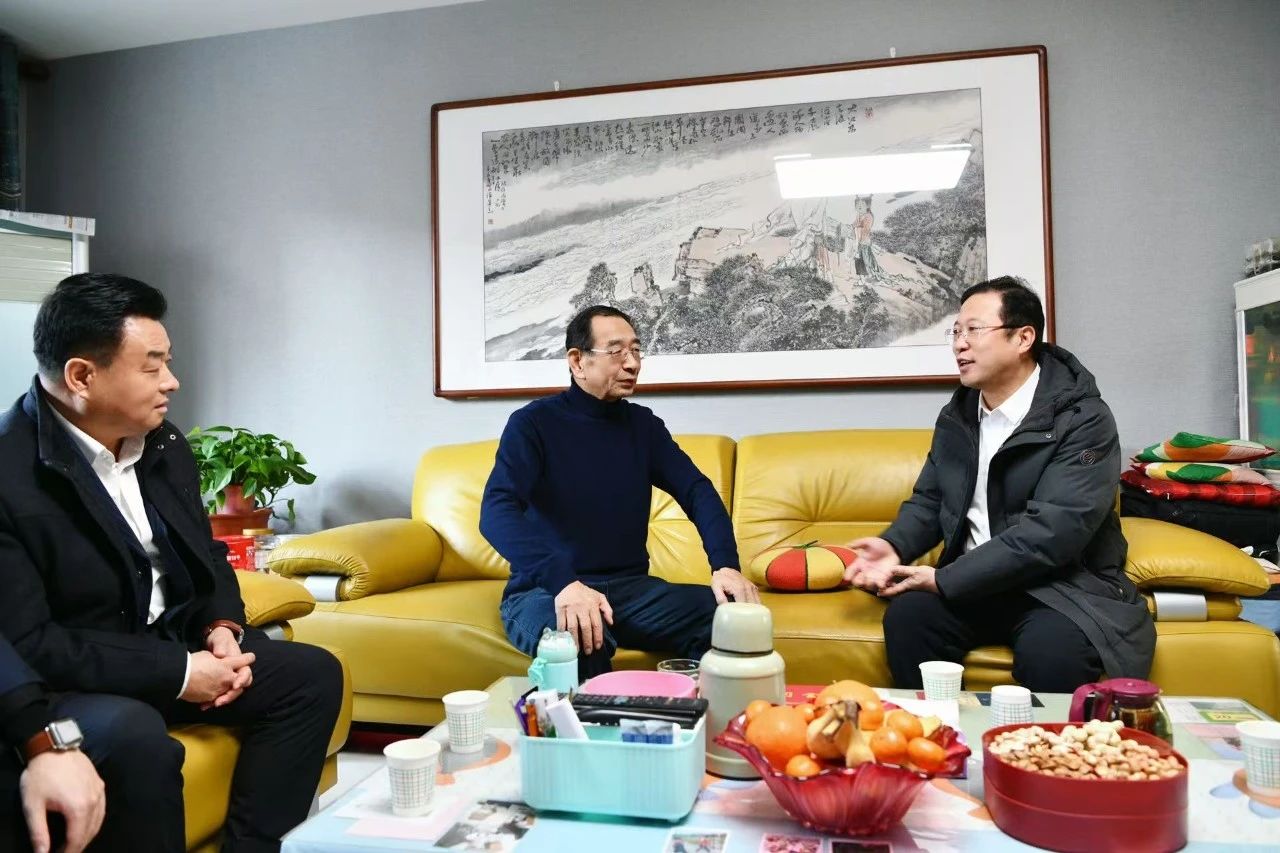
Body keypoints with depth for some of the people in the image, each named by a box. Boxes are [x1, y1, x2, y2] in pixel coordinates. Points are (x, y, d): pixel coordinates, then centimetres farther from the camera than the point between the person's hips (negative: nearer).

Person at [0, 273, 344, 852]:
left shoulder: (163, 444, 2)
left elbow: (206, 555, 13)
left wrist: (222, 627, -8)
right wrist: (177, 673, -23)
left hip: (169, 644, 7)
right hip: (59, 680, -7)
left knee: (312, 673, -4)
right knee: (136, 738, -36)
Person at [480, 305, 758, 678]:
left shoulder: (643, 424, 9)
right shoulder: (533, 423, -6)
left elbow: (697, 491, 1)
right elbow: (496, 511, -20)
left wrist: (725, 564, -20)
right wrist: (562, 581, -37)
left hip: (628, 587, 5)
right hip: (545, 590, -4)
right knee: (580, 640, -39)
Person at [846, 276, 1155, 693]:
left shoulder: (1083, 420, -12)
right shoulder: (956, 415, 9)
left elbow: (1052, 531, -22)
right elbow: (929, 500, 15)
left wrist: (944, 579, -23)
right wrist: (894, 546, -8)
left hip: (1064, 585, -4)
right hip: (973, 582, 5)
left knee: (1050, 651, -34)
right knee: (905, 616, -23)